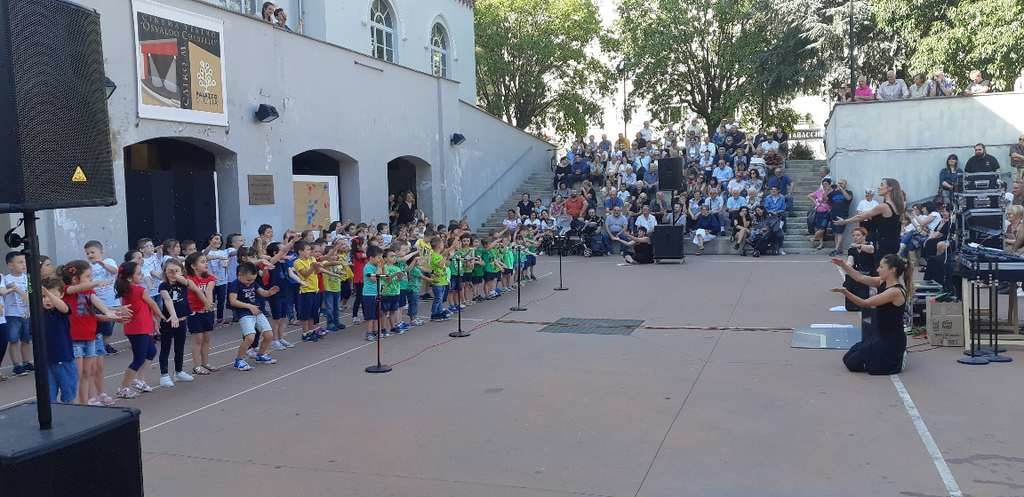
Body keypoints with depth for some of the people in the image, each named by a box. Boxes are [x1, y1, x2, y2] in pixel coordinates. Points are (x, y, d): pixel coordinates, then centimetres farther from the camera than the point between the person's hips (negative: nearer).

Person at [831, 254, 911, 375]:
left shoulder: (896, 291, -25)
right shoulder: (883, 283, 1)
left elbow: (864, 303, -25)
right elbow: (860, 278, 3)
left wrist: (845, 292, -37)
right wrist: (843, 265, -10)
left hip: (893, 340, -9)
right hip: (882, 336, 9)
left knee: (852, 364, -3)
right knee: (848, 358, 16)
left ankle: (897, 360, 7)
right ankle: (893, 356, 19)